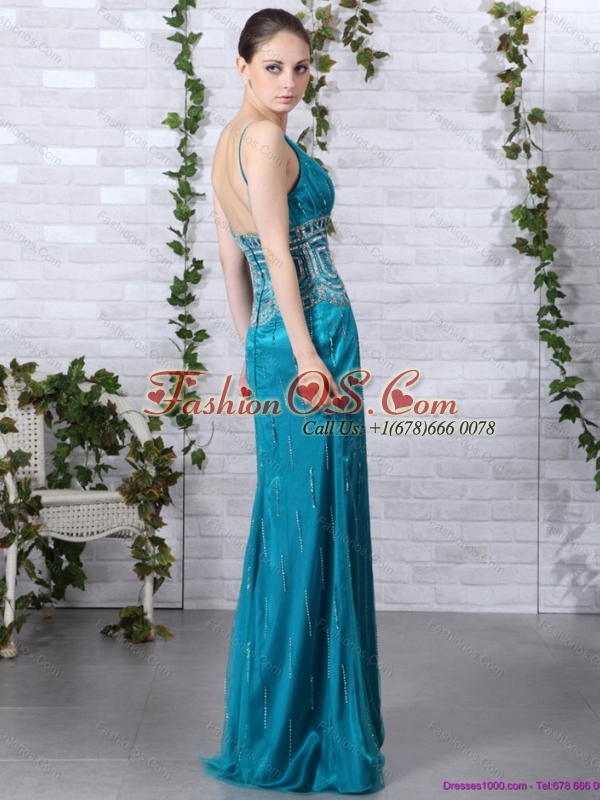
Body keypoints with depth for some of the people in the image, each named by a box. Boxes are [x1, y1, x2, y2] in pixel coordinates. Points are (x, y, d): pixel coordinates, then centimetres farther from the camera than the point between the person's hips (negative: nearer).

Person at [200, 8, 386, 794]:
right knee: (317, 527, -4)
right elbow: (279, 253, -17)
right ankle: (304, 735, 3)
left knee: (286, 528, 14)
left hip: (269, 343, 10)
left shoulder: (227, 146, 17)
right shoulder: (267, 141, -10)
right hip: (310, 336, -10)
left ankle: (273, 721, 23)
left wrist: (254, 354, 21)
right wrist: (307, 357, -20)